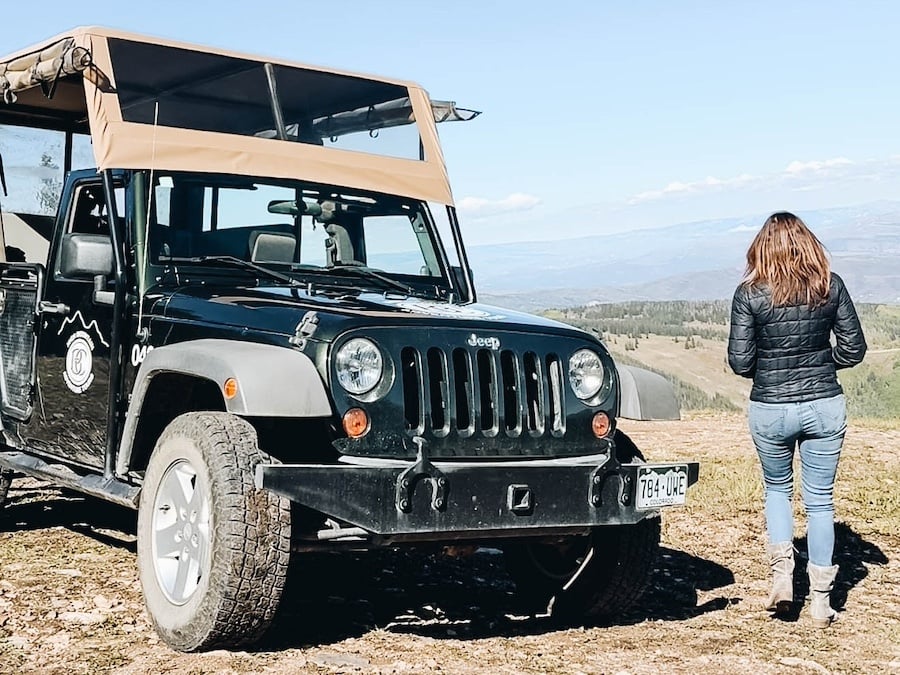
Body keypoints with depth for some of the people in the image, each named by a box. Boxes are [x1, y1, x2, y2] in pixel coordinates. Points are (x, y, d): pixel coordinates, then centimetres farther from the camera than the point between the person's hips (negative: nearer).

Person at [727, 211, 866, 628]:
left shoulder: (749, 293, -8)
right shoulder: (830, 286, -2)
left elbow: (740, 362, -9)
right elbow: (854, 349, 2)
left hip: (770, 410, -1)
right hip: (825, 406, 1)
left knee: (777, 487, 23)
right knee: (820, 500, 11)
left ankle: (782, 574, 11)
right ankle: (821, 599, 16)